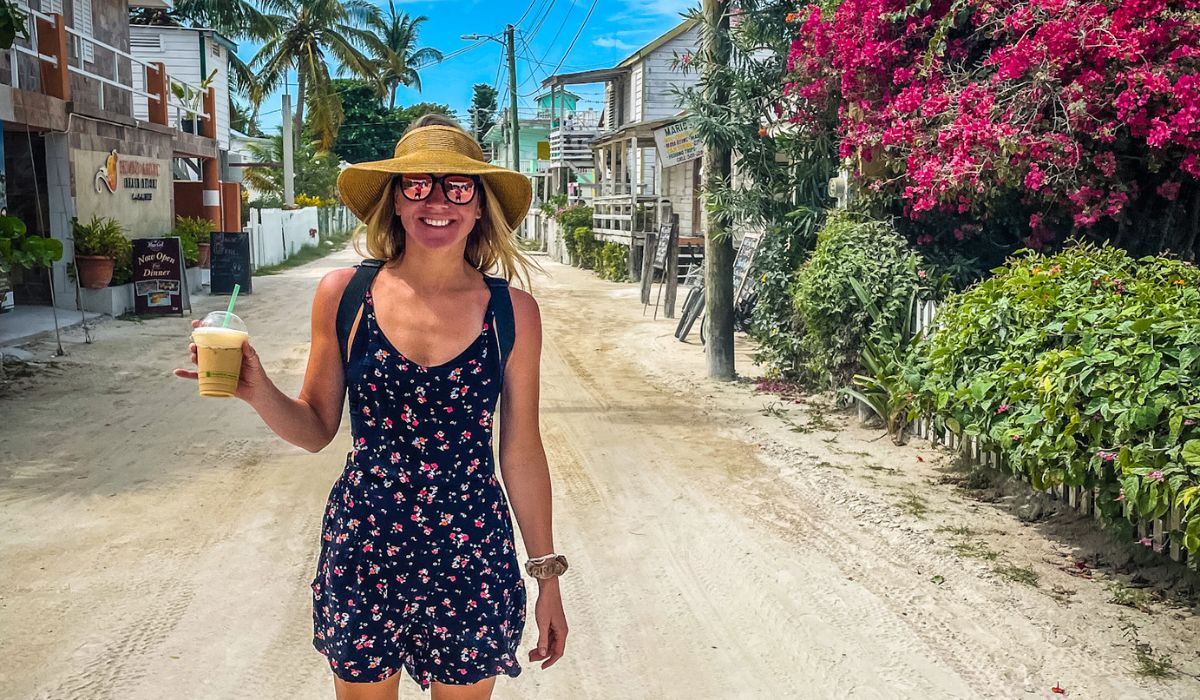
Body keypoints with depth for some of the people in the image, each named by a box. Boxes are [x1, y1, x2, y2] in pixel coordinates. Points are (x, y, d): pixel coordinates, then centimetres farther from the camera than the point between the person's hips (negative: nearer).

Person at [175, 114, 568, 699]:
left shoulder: (512, 312, -7)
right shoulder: (343, 294, -6)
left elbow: (522, 452, 0)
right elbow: (316, 428, 3)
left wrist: (546, 574, 5)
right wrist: (257, 391, -17)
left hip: (472, 555, 0)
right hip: (363, 547, 1)